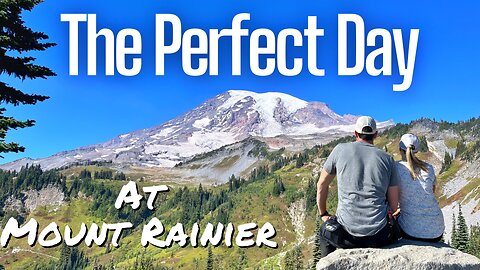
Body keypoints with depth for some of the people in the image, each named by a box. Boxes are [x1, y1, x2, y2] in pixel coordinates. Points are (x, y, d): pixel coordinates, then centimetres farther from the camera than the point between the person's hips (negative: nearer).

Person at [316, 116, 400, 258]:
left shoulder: (341, 149, 2)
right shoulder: (387, 159, 4)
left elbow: (321, 185, 9)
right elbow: (394, 206, 4)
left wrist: (323, 214, 22)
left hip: (346, 234, -1)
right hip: (378, 237, 1)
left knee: (326, 230, 33)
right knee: (397, 225, 36)